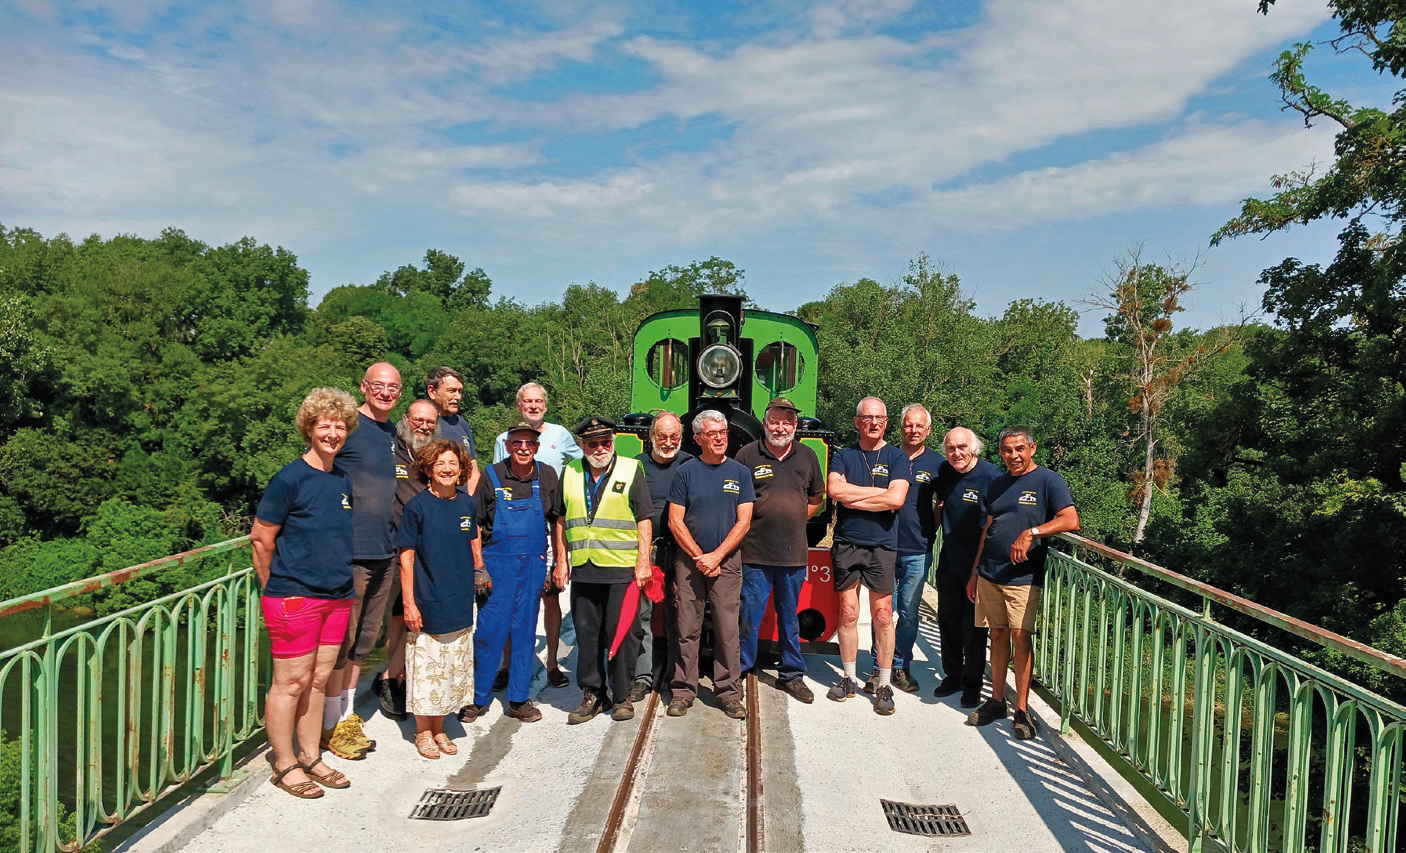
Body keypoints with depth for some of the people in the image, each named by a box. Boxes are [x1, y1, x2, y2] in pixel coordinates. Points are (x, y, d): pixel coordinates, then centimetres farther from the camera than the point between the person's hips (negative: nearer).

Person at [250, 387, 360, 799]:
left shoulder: (344, 480, 9)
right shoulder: (290, 479, -11)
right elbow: (261, 540, -7)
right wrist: (276, 588, 1)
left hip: (337, 595, 6)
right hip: (294, 596, -6)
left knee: (318, 679, 14)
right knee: (290, 682, 3)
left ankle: (311, 757, 27)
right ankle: (285, 765, 17)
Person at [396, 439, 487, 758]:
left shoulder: (468, 505, 4)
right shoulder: (417, 506, -9)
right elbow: (406, 558, -8)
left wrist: (479, 569, 13)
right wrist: (408, 603, -11)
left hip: (460, 604, 5)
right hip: (427, 604, -5)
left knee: (454, 669, 12)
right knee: (425, 669, 3)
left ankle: (439, 729, 27)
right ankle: (423, 732, 21)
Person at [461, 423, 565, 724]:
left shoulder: (547, 476, 2)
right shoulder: (491, 476, -4)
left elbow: (557, 519, 10)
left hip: (534, 564, 2)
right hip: (496, 563, -2)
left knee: (525, 630, 9)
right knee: (489, 630, 0)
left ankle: (519, 699, 21)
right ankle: (478, 697, 17)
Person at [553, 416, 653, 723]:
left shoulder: (630, 470, 1)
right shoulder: (570, 473, 12)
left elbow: (644, 520, 0)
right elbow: (562, 520, 17)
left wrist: (643, 562, -7)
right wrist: (561, 561, 11)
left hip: (622, 570, -3)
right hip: (582, 569, 4)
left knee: (621, 634, 2)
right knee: (586, 634, 9)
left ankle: (622, 695, 17)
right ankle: (592, 695, 22)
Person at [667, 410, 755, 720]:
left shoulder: (740, 472, 6)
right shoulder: (686, 472, 4)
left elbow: (743, 522, 1)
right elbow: (675, 521, 1)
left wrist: (716, 556, -8)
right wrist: (699, 557, -7)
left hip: (727, 562, 0)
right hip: (689, 561, 0)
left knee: (727, 629, 0)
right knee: (687, 628, 2)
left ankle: (728, 691, 9)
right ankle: (683, 690, 12)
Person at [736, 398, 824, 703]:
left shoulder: (807, 457, 10)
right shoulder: (748, 455, -1)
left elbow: (817, 498, 19)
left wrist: (794, 518, 7)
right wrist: (753, 521, -5)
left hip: (794, 554, 3)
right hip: (755, 553, -3)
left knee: (790, 618, 14)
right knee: (748, 617, 0)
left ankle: (791, 674, 26)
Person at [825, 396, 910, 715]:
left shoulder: (897, 457, 4)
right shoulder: (843, 456, 9)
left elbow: (896, 498, -12)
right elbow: (835, 489, -10)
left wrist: (852, 497, -9)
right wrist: (879, 491, -9)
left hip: (882, 545, -2)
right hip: (846, 543, 2)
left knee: (883, 615, -1)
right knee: (847, 613, 6)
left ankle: (884, 685, 10)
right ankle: (849, 678, 19)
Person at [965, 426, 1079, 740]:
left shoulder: (1048, 481, -3)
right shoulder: (997, 484, 15)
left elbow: (1071, 520, -14)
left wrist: (1032, 532, -25)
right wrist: (974, 572, 18)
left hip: (1023, 576, -5)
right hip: (989, 573, 5)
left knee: (1020, 636, -6)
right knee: (998, 635, 9)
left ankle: (1022, 710, 3)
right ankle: (997, 701, 19)